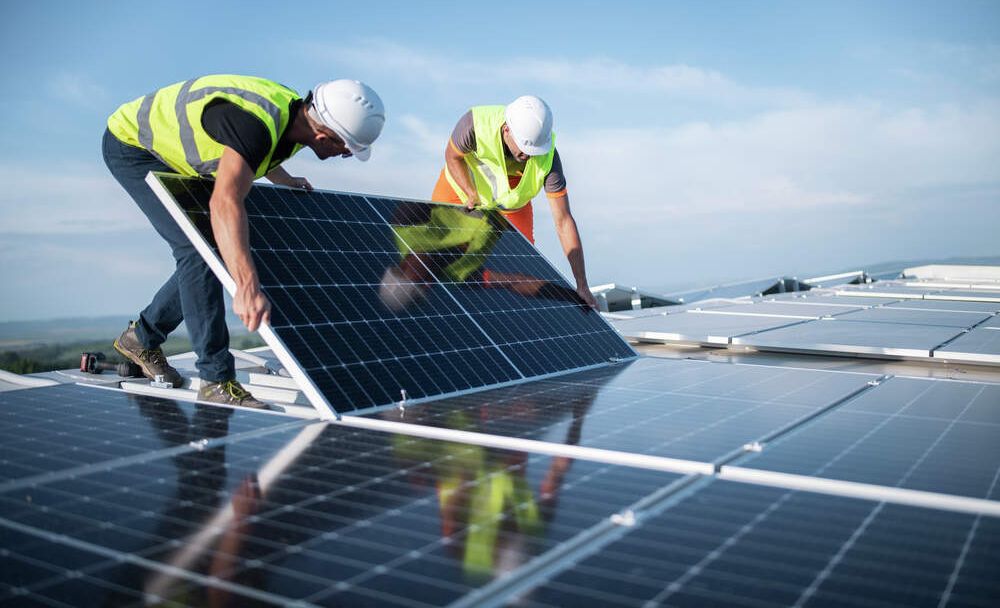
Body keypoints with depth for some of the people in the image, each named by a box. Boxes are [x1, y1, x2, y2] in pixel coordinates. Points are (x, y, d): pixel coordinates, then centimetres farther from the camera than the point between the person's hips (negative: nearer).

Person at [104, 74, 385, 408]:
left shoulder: (297, 114, -11)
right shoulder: (255, 123, -39)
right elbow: (225, 202, -54)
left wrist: (284, 180, 17)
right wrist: (247, 287, -63)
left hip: (172, 156, 9)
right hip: (131, 143, -9)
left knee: (217, 253, 7)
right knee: (197, 249, -20)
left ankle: (141, 337, 24)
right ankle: (217, 380, -15)